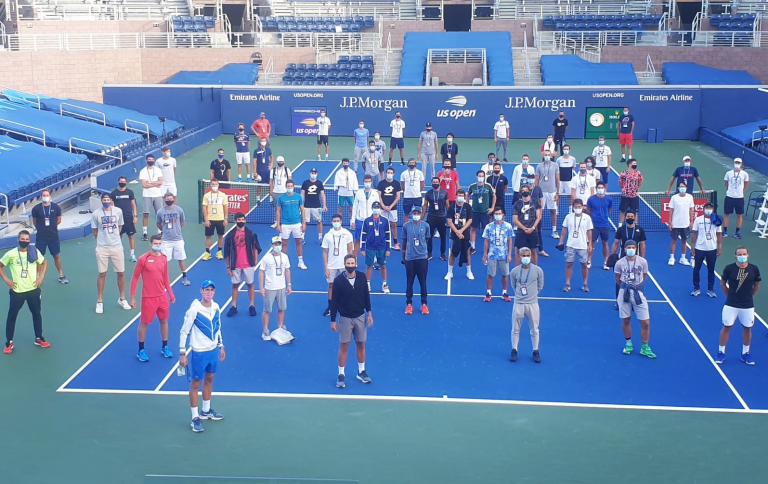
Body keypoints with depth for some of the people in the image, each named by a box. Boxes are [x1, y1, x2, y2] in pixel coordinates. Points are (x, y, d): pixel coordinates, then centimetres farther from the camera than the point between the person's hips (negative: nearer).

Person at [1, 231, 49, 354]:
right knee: (12, 316, 6)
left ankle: (39, 338, 30)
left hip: (33, 290, 2)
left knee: (37, 314, 14)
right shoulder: (11, 254, -11)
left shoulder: (35, 252, -6)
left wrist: (41, 277, 1)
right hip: (17, 291, -2)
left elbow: (44, 263, 11)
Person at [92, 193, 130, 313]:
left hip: (117, 246, 2)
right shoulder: (96, 213, -6)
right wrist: (103, 240, 10)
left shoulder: (118, 211, -1)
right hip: (102, 248, -2)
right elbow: (95, 231, 5)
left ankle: (122, 299, 22)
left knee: (121, 273, 6)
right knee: (102, 274, 3)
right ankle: (99, 302, 13)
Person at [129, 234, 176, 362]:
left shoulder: (164, 258, 3)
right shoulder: (143, 259, -12)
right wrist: (132, 297, -7)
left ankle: (164, 347, 28)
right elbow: (135, 278, -7)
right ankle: (141, 350, 19)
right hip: (148, 298, -5)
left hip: (162, 296, 5)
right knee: (144, 323, 5)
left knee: (164, 321, 13)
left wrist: (171, 294, 13)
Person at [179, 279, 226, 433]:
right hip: (199, 353, -6)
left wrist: (221, 346, 17)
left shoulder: (216, 307, -2)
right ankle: (195, 418, 16)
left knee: (209, 380, 19)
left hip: (213, 350, 6)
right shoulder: (194, 310, -21)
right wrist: (182, 354, -15)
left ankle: (206, 411, 37)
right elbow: (184, 332, -15)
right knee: (195, 384, 6)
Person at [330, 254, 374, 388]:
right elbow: (334, 301, -8)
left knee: (360, 344, 12)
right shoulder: (338, 280, -12)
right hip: (345, 318, -2)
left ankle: (361, 372, 27)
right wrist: (333, 320, -7)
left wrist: (369, 313, 2)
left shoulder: (361, 277, -5)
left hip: (360, 317, 3)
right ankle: (341, 375, 13)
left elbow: (366, 296, 4)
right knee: (344, 346, 3)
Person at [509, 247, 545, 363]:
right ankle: (514, 350, 22)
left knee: (534, 329, 9)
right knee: (515, 329, 8)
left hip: (533, 303, 0)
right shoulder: (514, 271, -6)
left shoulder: (538, 270, -7)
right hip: (518, 303, 0)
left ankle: (535, 351, 22)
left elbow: (540, 286, 8)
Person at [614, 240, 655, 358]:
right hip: (624, 293, 0)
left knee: (645, 323, -2)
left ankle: (644, 348, 13)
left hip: (638, 294, 0)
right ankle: (628, 344, 30)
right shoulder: (620, 263, -6)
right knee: (626, 321, 10)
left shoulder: (643, 262, -6)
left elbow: (644, 277, 9)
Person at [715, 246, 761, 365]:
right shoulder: (729, 268, -11)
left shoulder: (754, 269, -8)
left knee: (747, 329, 12)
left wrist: (748, 296, 12)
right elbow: (722, 283, 6)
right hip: (731, 305, -1)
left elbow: (757, 285, 9)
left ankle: (745, 353, 29)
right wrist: (730, 295, 8)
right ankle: (721, 352, 19)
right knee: (726, 327, 6)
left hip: (747, 306, 1)